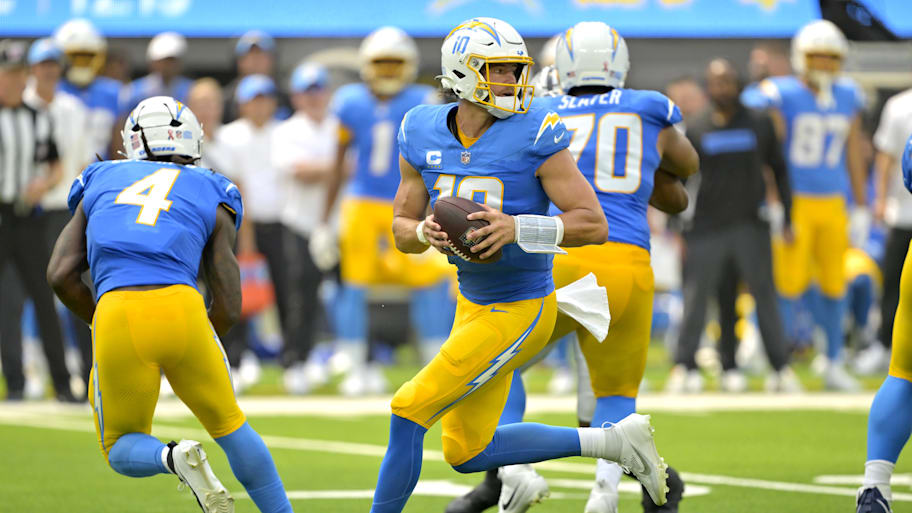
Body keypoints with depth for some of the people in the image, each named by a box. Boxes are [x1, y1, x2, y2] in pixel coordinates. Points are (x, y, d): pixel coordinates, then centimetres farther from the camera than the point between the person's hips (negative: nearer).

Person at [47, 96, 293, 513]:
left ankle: (175, 458, -14)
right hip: (181, 307, 0)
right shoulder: (211, 198, 21)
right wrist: (191, 351, 31)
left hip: (115, 311, 0)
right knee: (229, 424, 23)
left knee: (123, 450, 18)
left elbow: (61, 275, 14)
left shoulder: (102, 185, 25)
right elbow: (229, 306, 14)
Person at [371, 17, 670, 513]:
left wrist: (518, 228, -30)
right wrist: (426, 233, -17)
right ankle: (612, 441, 24)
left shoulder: (534, 135, -17)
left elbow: (594, 225, -17)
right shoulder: (424, 136, -2)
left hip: (519, 311, -7)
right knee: (467, 453, 14)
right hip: (472, 302, 7)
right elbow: (402, 230, 7)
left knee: (409, 411, -11)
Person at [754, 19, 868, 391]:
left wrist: (861, 209, 14)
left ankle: (834, 365, 19)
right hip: (793, 203, -5)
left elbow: (854, 157, 14)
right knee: (789, 283, -7)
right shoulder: (782, 96, -7)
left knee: (834, 284, 7)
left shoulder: (847, 98, 8)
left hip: (833, 206, 5)